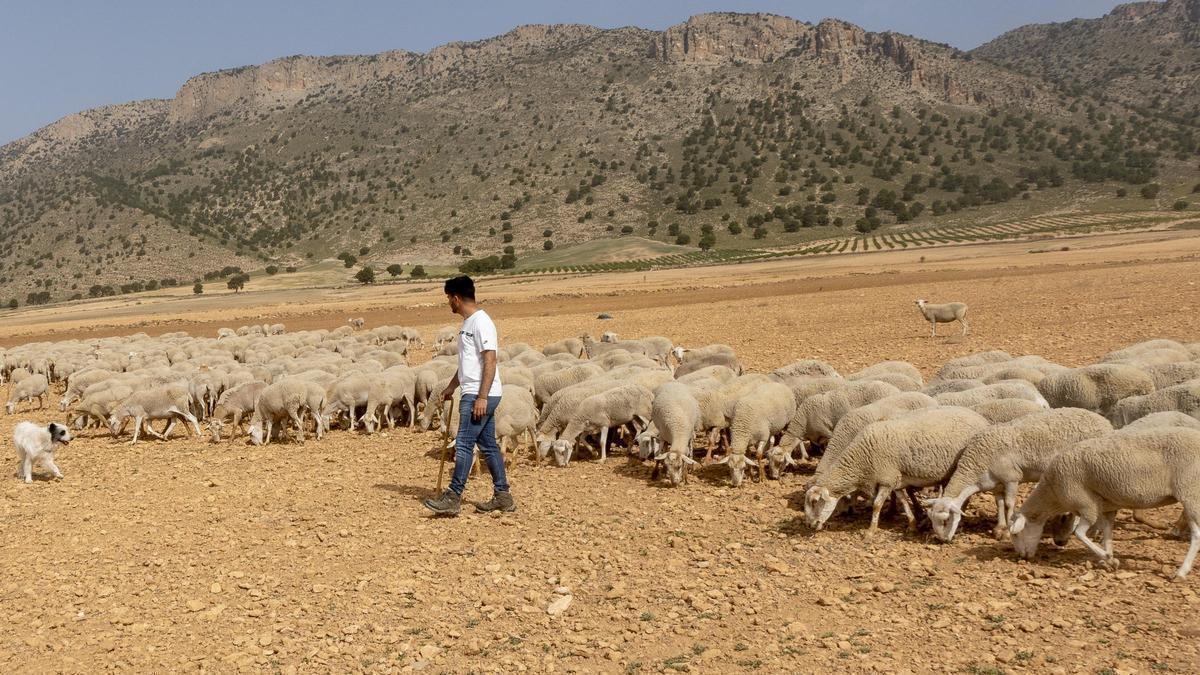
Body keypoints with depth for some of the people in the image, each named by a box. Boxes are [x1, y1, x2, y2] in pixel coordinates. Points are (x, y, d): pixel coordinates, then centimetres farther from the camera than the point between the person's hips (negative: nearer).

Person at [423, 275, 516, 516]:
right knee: (488, 446, 11)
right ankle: (503, 497, 16)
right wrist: (451, 387, 31)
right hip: (473, 394, 10)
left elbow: (490, 362, -20)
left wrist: (482, 397, -23)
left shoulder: (481, 322, -14)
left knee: (464, 445, -8)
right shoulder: (467, 323, 16)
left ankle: (453, 498, -4)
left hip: (481, 396, -10)